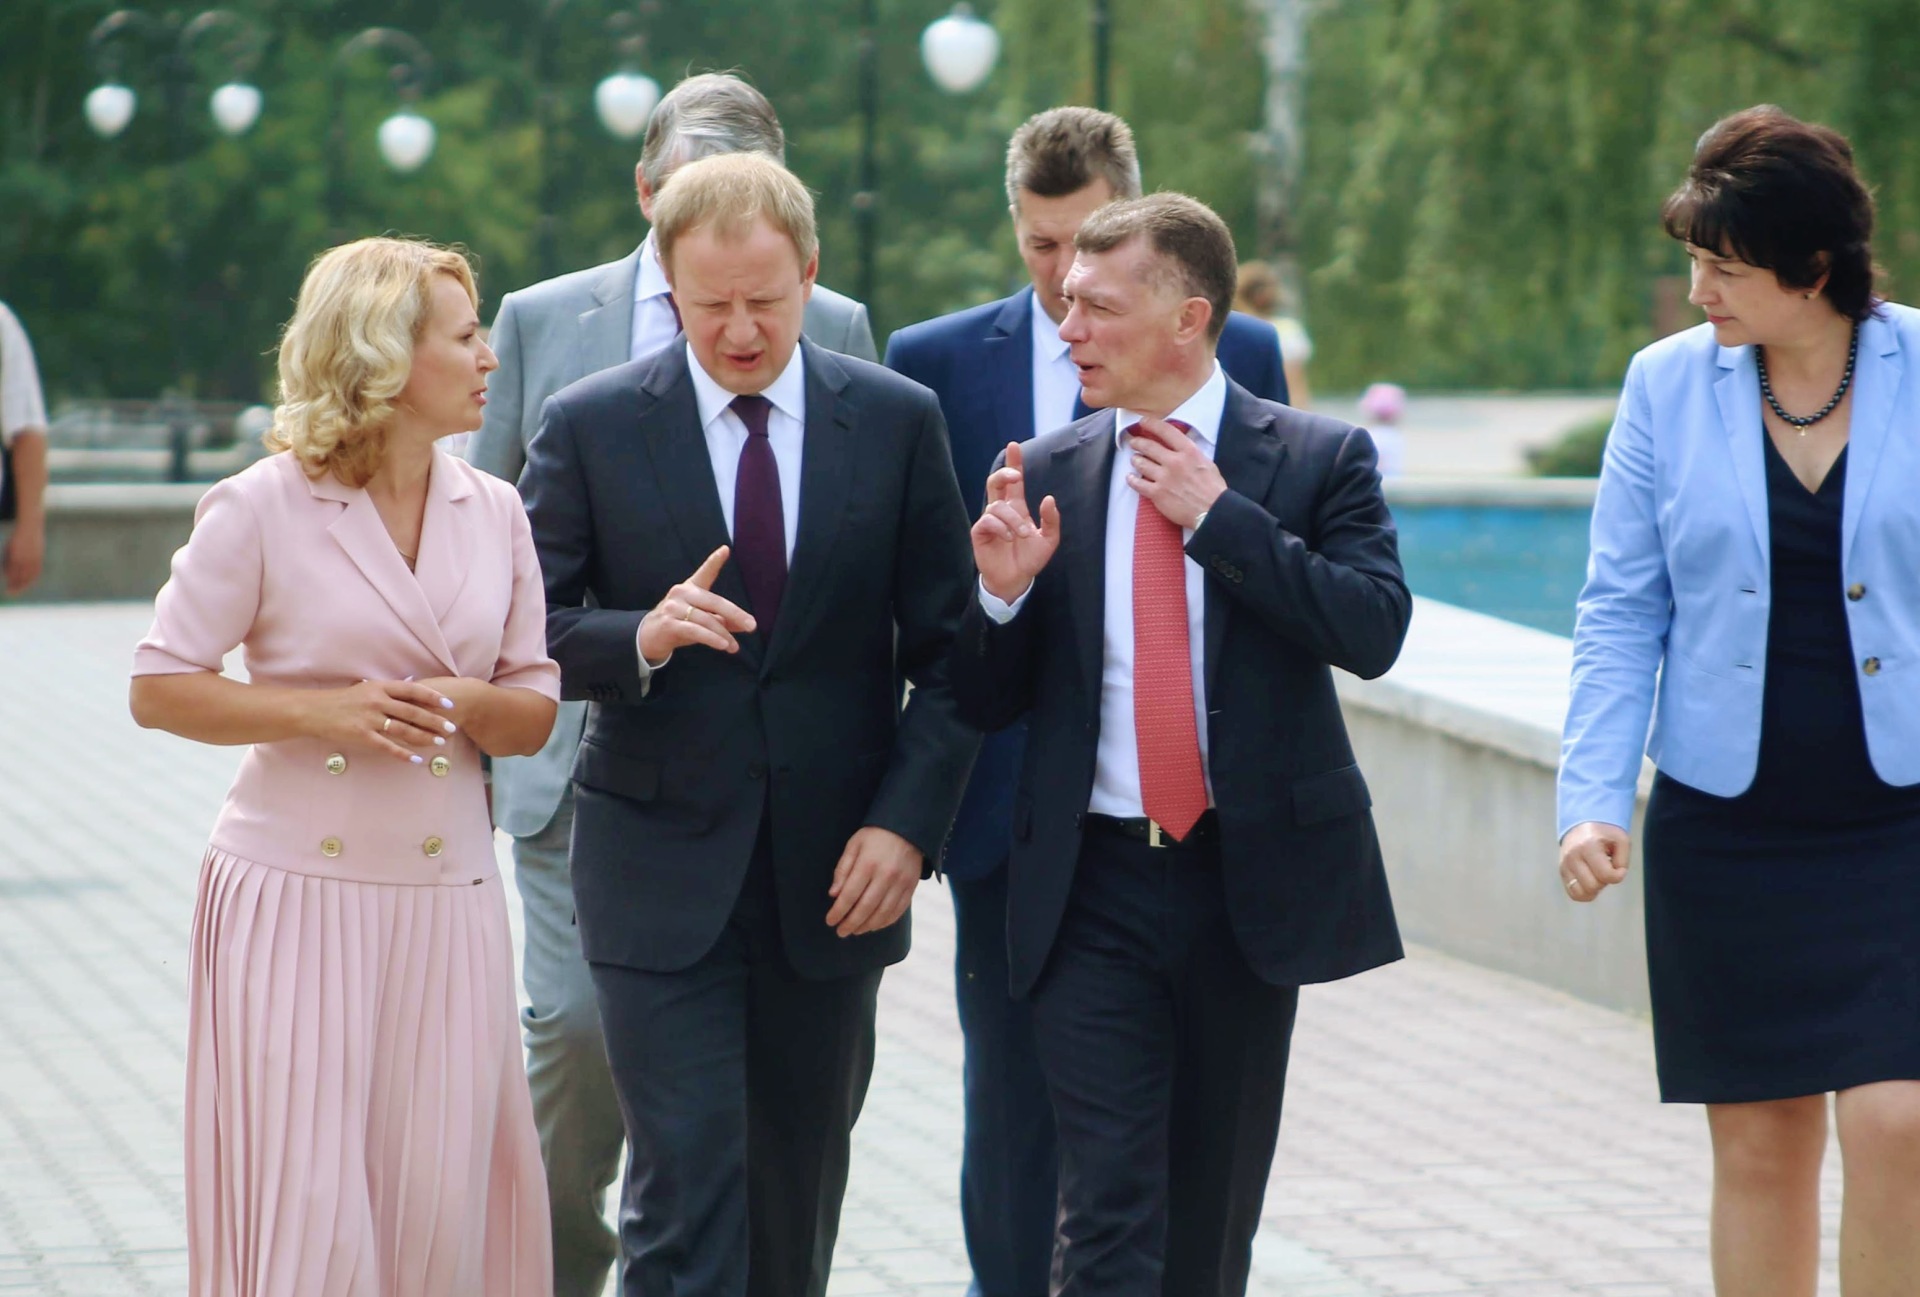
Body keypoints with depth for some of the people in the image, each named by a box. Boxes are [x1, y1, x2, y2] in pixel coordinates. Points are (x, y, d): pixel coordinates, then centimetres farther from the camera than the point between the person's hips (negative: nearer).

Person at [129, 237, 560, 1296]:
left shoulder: (494, 513, 8)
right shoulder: (261, 509, -5)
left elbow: (537, 711, 12)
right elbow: (158, 689, -3)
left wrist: (469, 706, -10)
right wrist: (318, 710, -15)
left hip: (446, 898, 4)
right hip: (295, 890, -4)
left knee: (438, 1209, 2)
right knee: (305, 1212, -7)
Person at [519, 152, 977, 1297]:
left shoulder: (899, 421, 2)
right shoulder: (591, 426, -2)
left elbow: (950, 650, 4)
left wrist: (908, 820, -8)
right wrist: (641, 637, -22)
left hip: (837, 873, 2)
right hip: (664, 871, -2)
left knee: (799, 1193, 13)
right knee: (685, 1198, -9)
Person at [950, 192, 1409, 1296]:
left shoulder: (1318, 459, -1)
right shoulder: (1049, 477, 5)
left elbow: (1374, 630, -17)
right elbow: (986, 701, 8)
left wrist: (1216, 515, -16)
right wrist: (1005, 589, -12)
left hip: (1254, 875, 0)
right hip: (1095, 887, 0)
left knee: (1216, 1209, 13)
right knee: (1109, 1208, -9)